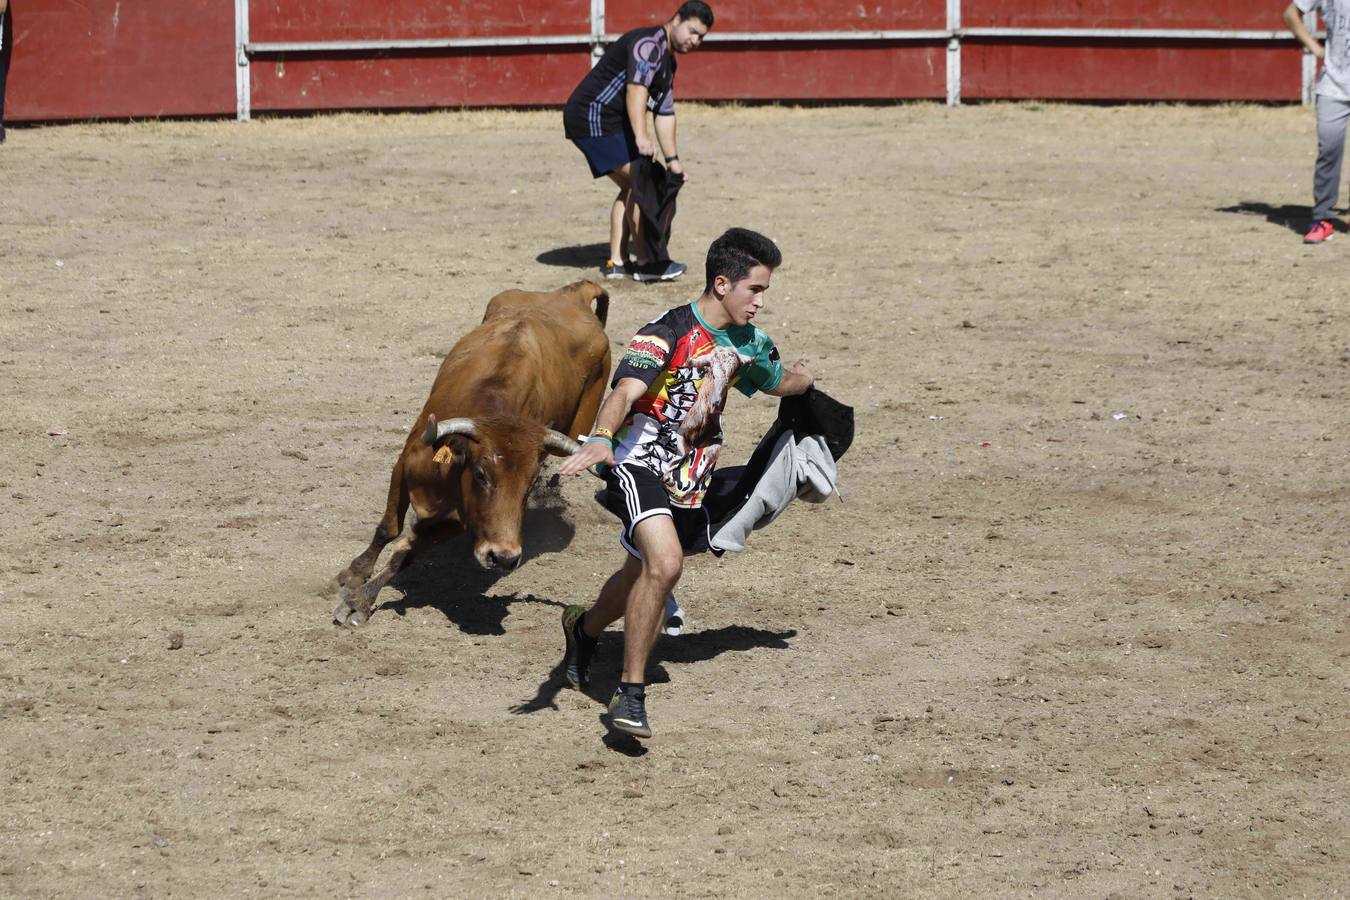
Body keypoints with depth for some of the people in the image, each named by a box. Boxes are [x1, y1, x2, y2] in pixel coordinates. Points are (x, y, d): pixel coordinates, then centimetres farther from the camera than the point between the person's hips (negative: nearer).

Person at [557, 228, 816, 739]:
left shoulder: (746, 343, 7)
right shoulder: (667, 333, -16)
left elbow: (776, 381, 35)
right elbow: (624, 393, -34)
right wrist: (601, 439, -49)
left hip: (691, 482, 8)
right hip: (641, 463, -8)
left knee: (646, 574, 19)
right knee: (666, 563, -28)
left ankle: (584, 628, 52)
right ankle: (631, 694, -20)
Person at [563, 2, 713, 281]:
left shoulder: (668, 62, 21)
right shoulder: (649, 44, -15)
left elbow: (665, 114, 24)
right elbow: (636, 89, -30)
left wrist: (672, 159, 20)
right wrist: (641, 137, -42)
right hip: (593, 115, -11)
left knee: (631, 187, 13)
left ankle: (616, 263, 15)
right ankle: (646, 263, -12)